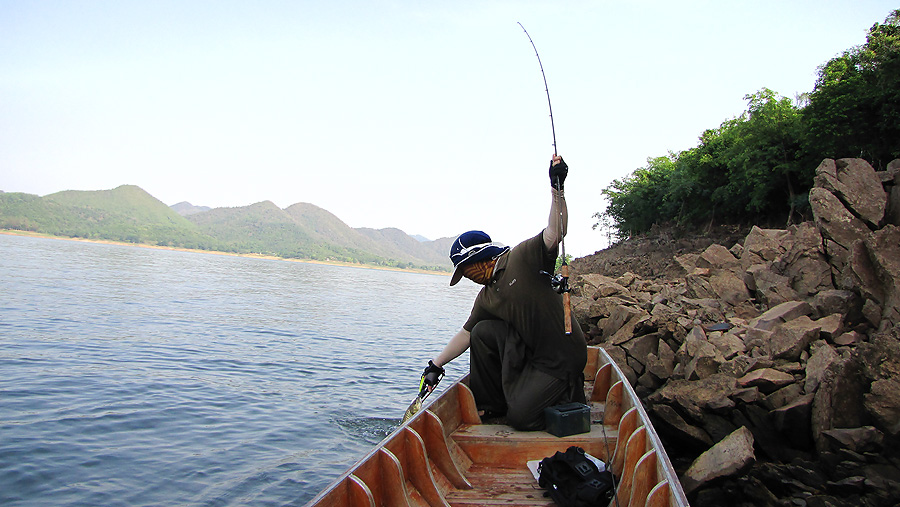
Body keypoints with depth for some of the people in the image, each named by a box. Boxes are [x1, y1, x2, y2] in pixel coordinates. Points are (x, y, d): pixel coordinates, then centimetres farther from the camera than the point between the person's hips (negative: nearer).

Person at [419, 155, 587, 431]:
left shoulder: (523, 257, -11)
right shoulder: (486, 298, 9)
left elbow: (555, 232, -25)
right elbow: (465, 334, 15)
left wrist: (556, 189, -37)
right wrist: (436, 365, 14)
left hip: (562, 358, -7)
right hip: (528, 351, 7)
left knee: (520, 418, -11)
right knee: (483, 332, -6)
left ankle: (570, 390, 16)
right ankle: (492, 405, 8)